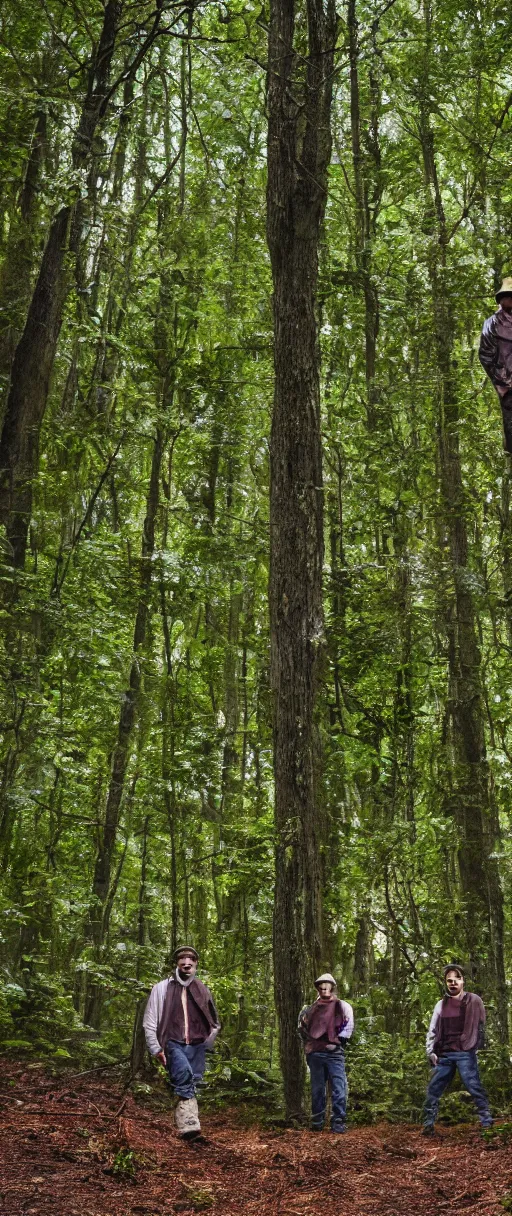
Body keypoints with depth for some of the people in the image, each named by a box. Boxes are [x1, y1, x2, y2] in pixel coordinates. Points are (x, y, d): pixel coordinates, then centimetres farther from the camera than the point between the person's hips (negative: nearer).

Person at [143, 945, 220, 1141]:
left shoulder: (202, 990, 13)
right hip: (173, 1044, -4)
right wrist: (156, 1049, -1)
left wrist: (206, 1045, 13)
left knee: (189, 1086, -1)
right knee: (184, 1072, -30)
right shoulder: (162, 988, 5)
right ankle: (189, 1123, -37)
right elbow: (149, 1022, 6)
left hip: (196, 1047, 4)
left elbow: (215, 1024, 24)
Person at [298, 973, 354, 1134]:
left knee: (339, 1089, -8)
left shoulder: (342, 1007, 5)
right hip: (315, 1054, 3)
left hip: (334, 1053, -3)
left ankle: (338, 1122, -5)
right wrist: (308, 1043, 11)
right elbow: (302, 1027, 23)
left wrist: (338, 1041, -9)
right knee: (317, 1090, 8)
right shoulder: (311, 1009, 15)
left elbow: (348, 1026, -3)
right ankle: (317, 1122, 15)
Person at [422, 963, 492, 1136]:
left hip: (465, 1053, -4)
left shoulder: (473, 1000, 3)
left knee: (475, 1088, -11)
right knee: (432, 1090, 3)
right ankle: (428, 1126, 11)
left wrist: (474, 1046, -7)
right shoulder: (441, 1004, 14)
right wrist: (431, 1051, 5)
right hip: (444, 1055, 4)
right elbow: (432, 1030, 15)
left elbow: (480, 1026, 1)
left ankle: (487, 1124, -7)